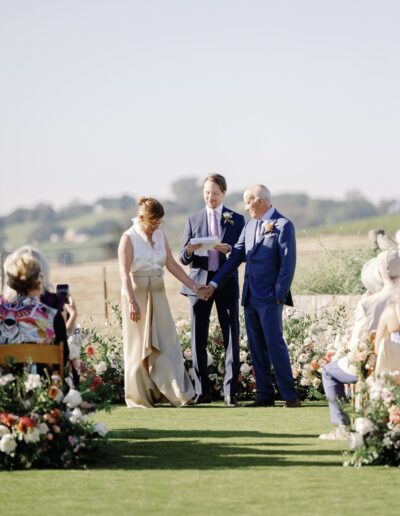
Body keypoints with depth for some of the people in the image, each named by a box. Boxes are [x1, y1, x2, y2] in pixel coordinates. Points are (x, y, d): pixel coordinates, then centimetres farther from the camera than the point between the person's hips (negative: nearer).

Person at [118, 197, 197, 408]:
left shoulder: (160, 236, 9)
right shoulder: (129, 238, -9)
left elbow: (172, 265, 9)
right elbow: (125, 273, -16)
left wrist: (193, 286, 2)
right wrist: (132, 302, -25)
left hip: (157, 296, 5)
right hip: (137, 295, -5)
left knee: (166, 344, -1)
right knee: (139, 348, 1)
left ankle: (176, 392, -3)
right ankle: (138, 397, 8)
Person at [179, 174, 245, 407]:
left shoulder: (237, 220, 6)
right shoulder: (193, 220, 9)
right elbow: (183, 257, 6)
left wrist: (229, 249, -18)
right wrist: (190, 250, -17)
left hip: (227, 283, -1)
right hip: (200, 282, 1)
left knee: (231, 338, -3)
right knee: (198, 340, 1)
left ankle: (230, 391, 0)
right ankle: (202, 391, 6)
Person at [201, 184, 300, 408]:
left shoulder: (283, 225, -7)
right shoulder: (250, 225, 15)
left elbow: (288, 263, -12)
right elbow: (236, 257, 14)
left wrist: (279, 294, -15)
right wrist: (214, 284, 8)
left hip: (270, 297, -7)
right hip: (250, 297, 7)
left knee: (275, 343, -11)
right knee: (256, 347, 7)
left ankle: (290, 395, -7)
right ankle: (265, 395, 11)